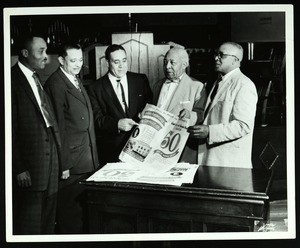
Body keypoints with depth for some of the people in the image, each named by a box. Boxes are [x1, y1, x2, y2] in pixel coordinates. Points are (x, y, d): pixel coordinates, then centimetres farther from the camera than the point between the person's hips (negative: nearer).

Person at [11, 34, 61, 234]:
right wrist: (19, 169, -16)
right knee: (29, 225, 4)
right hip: (29, 165, -7)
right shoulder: (13, 80, -11)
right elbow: (10, 129, -14)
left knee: (48, 222, 16)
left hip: (50, 157, 8)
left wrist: (58, 151, 6)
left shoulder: (37, 79, 14)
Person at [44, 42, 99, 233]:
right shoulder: (56, 84, -14)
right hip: (71, 163, -8)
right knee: (70, 212, 3)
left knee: (85, 209, 16)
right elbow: (58, 126, -17)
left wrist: (94, 158, 15)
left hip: (88, 159, 8)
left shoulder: (77, 80, 14)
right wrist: (63, 164, -18)